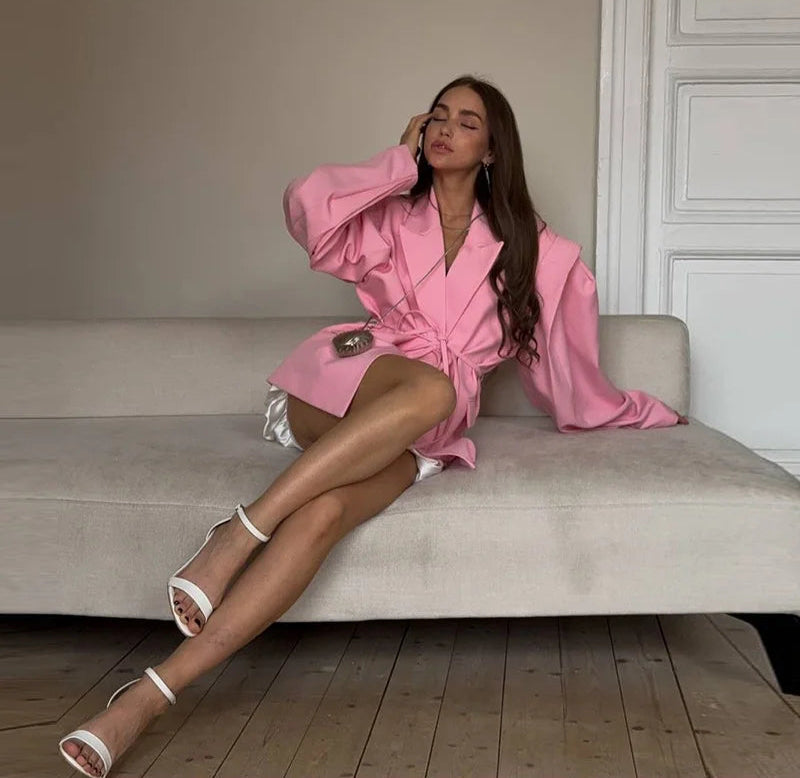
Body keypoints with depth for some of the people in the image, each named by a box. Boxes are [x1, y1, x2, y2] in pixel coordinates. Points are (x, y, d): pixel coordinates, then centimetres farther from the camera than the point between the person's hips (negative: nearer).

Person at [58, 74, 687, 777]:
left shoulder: (526, 246, 19)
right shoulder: (392, 215, 17)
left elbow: (564, 356, 27)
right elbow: (307, 205, -5)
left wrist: (639, 411, 33)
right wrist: (401, 161, 7)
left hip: (420, 435, 1)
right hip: (342, 386, 0)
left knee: (326, 511, -34)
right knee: (430, 388, -39)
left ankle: (149, 698, -44)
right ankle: (239, 535, -39)